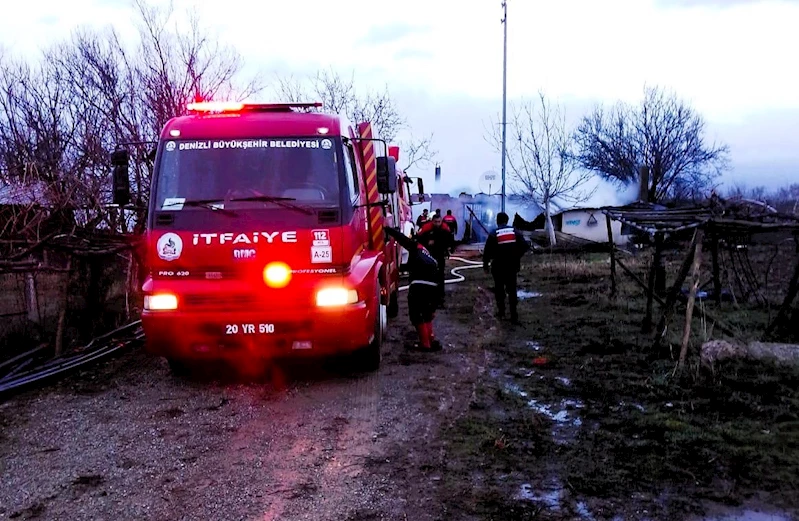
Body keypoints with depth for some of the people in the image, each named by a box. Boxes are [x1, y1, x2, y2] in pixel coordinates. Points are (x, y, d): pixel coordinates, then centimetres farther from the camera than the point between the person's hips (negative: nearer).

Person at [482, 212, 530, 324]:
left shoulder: (493, 234, -8)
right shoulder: (514, 232, 1)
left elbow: (487, 251, -10)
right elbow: (525, 246, -2)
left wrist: (485, 264, 2)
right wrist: (517, 256, 12)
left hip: (498, 267, -2)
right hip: (512, 266, 2)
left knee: (499, 289, 13)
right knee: (512, 290, 6)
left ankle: (501, 312, 17)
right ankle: (514, 316, 0)